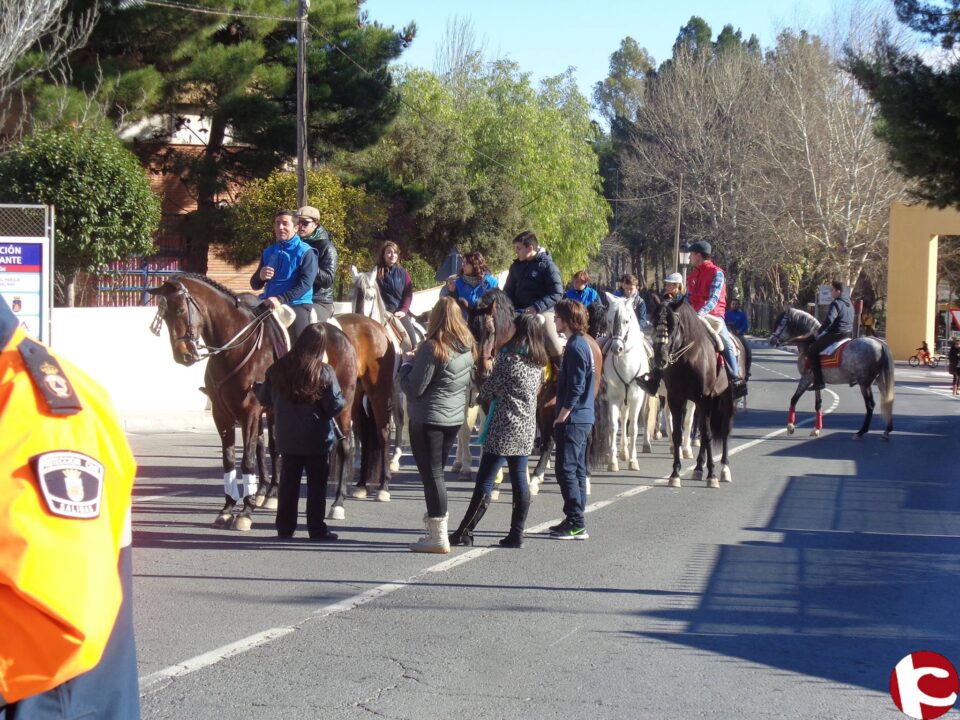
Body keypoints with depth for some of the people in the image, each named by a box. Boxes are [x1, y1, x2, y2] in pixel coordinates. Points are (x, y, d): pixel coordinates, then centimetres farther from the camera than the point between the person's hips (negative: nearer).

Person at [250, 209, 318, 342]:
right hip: (269, 304, 6)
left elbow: (305, 284, -13)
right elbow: (255, 285, 18)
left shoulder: (305, 252, 0)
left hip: (297, 304, -6)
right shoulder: (268, 252, 17)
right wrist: (260, 277, -8)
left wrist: (280, 299, -24)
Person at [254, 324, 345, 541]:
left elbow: (265, 400, 8)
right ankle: (316, 529, 8)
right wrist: (343, 400, 8)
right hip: (317, 439, -3)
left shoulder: (278, 369, -4)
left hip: (287, 438, 3)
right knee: (317, 484, 6)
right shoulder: (324, 373, -14)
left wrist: (255, 388, 29)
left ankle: (285, 527, 16)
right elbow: (335, 407, -14)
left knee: (288, 482, 13)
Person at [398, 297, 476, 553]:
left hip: (427, 419, -8)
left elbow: (414, 388, -19)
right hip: (455, 418, 8)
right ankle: (435, 530, 24)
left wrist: (406, 363, -1)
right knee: (437, 473, 18)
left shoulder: (432, 348, -19)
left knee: (431, 474, -4)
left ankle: (439, 537, -4)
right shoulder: (468, 348, 5)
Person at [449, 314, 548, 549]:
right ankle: (516, 534, 9)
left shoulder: (508, 358, -13)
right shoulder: (539, 362, 7)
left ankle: (464, 532, -1)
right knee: (519, 481, 9)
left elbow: (489, 389, -7)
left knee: (484, 482, -4)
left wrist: (481, 398, 15)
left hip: (504, 428, -7)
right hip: (527, 429, 7)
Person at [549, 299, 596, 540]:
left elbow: (575, 388, -21)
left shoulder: (575, 347, -17)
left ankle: (576, 524, -6)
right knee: (577, 470, 13)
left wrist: (560, 418, -15)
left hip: (572, 420, -10)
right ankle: (576, 521, 19)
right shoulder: (581, 343, 13)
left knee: (566, 470, -7)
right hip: (582, 419, 10)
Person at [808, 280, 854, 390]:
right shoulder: (849, 303, 14)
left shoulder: (835, 304, -16)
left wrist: (819, 332, -14)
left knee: (811, 351, -5)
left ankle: (818, 382, -14)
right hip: (848, 333, 10)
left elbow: (829, 320, -26)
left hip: (836, 334, -10)